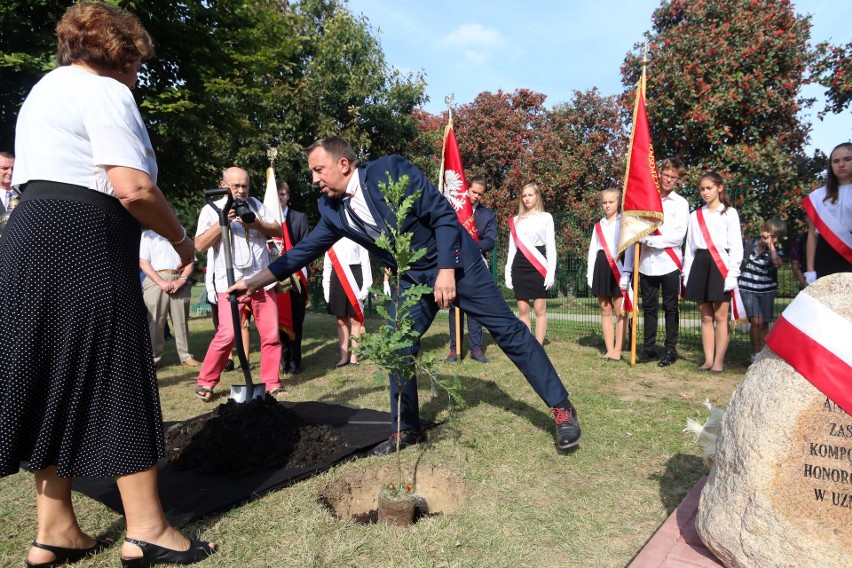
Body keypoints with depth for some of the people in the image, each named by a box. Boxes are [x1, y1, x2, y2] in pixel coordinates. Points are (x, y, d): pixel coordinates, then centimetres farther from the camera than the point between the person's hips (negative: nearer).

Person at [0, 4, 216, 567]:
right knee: (116, 379, -5)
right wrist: (180, 237, -2)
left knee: (56, 383, 10)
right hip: (83, 244, -9)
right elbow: (133, 189, -18)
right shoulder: (105, 91, -4)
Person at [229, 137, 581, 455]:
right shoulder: (332, 209, -2)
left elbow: (444, 215, -19)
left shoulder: (391, 171, -21)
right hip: (413, 279, 6)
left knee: (507, 329, -3)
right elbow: (304, 251, 7)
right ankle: (407, 429, 18)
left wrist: (446, 270, -25)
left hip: (454, 262, -6)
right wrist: (254, 282, 5)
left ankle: (561, 407, 8)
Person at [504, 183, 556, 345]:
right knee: (523, 309, 4)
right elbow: (512, 248, 14)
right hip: (520, 266, 3)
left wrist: (551, 272, -8)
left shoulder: (545, 217, 5)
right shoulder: (516, 220, 14)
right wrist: (508, 273, 7)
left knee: (540, 309, -2)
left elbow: (551, 247, 1)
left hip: (538, 267, -3)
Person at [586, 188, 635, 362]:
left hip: (618, 267, -5)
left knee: (620, 311, -3)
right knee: (605, 311, 7)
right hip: (601, 267, 5)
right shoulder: (598, 225, 16)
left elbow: (629, 249, -6)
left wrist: (626, 273, -15)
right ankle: (609, 349, 13)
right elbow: (592, 249, 14)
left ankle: (617, 351, 2)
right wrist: (590, 273, 7)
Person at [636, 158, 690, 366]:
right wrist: (640, 237, -7)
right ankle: (649, 348, 16)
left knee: (670, 308, 4)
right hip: (647, 262, 3)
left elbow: (678, 236, -7)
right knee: (649, 307, 8)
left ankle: (670, 350, 11)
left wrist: (651, 239, -12)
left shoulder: (681, 203, 2)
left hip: (669, 263, -3)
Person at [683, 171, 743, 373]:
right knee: (705, 317, 7)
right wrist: (687, 274, 8)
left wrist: (732, 273, -11)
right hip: (700, 265, 4)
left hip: (720, 265, -4)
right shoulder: (695, 216, 14)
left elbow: (736, 246, -3)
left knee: (720, 316, -2)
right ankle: (708, 359, 13)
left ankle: (719, 360, 5)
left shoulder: (729, 213, 2)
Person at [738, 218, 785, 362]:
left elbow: (777, 263, -24)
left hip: (767, 290, 2)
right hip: (748, 289, -2)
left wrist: (771, 245, -24)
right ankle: (755, 352, 0)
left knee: (764, 323, 7)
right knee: (756, 321, -13)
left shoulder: (775, 250, -2)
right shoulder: (749, 245, -3)